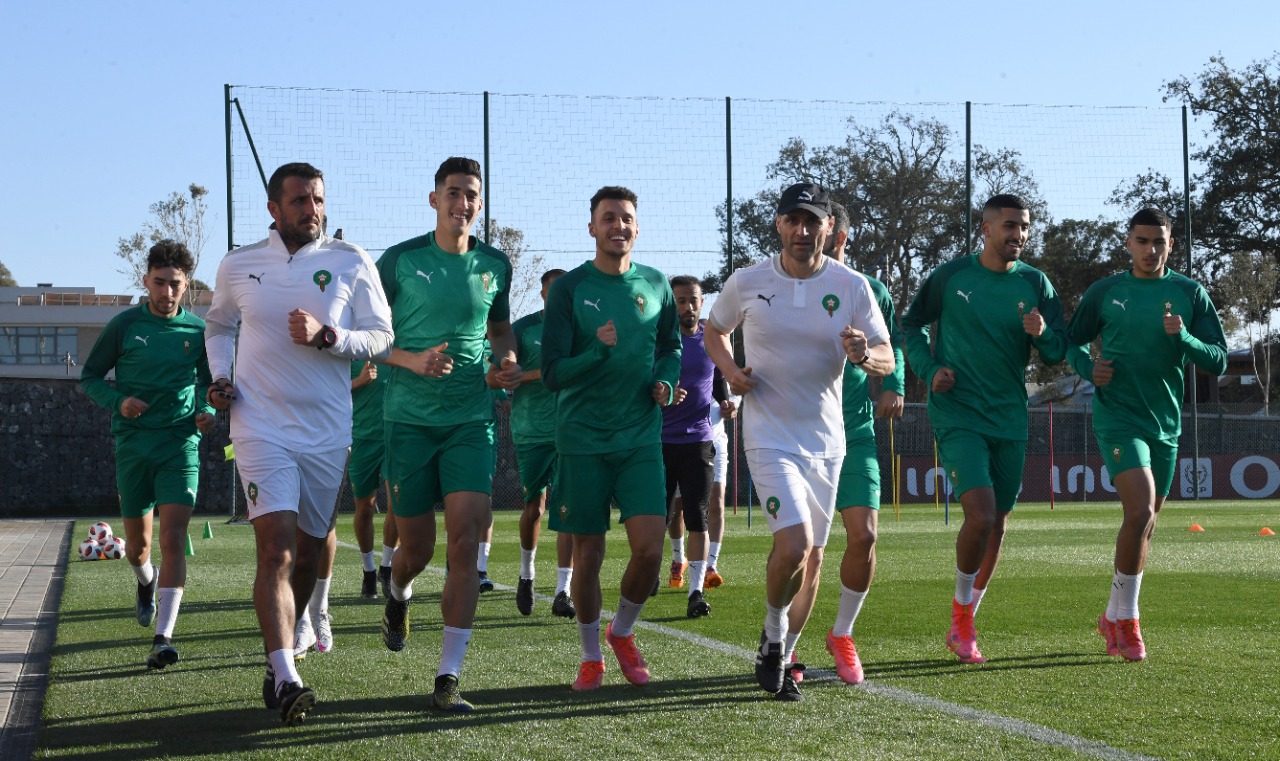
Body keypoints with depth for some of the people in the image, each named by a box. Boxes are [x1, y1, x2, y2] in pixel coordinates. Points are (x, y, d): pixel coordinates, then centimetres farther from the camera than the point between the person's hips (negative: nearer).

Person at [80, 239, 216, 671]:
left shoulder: (198, 331, 4)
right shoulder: (125, 325, 1)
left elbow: (208, 384, 19)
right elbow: (90, 376, 7)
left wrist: (208, 412, -2)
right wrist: (118, 402, -11)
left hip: (180, 445, -1)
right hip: (133, 445, 1)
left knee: (173, 539, -16)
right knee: (137, 544, 11)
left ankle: (163, 638, -19)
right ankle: (146, 583, 48)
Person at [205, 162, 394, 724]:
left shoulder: (352, 264, 1)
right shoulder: (238, 266, 6)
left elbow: (381, 338, -1)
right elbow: (219, 325, 23)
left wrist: (325, 336, -17)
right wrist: (220, 378, 7)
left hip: (328, 432, 1)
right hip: (261, 427, -1)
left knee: (307, 554, 10)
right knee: (275, 550, -16)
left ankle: (280, 654, 31)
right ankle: (285, 680, -20)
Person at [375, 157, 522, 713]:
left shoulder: (494, 265, 7)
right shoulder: (400, 261, -2)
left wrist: (508, 363, 3)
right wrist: (412, 360, -15)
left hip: (472, 419, 2)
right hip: (410, 420, -1)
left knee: (464, 544, -12)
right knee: (417, 547, 5)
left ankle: (448, 679, -9)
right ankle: (398, 596, 44)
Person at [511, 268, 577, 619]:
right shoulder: (523, 328, 1)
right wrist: (540, 373, -18)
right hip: (532, 430, -1)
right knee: (534, 507, 4)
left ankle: (563, 592, -6)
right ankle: (526, 573, 30)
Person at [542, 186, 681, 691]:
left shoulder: (656, 285, 5)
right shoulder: (569, 288, -5)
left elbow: (671, 348, 21)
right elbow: (552, 375, -8)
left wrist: (666, 382, 0)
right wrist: (597, 351, -25)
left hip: (641, 437, 2)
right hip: (581, 440, -2)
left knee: (650, 549, -9)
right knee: (588, 554, 3)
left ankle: (623, 633, 18)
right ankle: (591, 656, 21)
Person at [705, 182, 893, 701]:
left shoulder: (851, 286, -3)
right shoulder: (747, 282, -4)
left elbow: (887, 361, -2)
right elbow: (713, 332, 14)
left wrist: (864, 355, -25)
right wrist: (731, 372, -6)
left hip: (825, 440, 3)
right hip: (770, 438, -3)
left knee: (811, 559, 11)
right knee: (795, 546, -22)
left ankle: (778, 656, 31)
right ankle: (773, 640, 3)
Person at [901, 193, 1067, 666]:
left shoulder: (1035, 284, 3)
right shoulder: (950, 276, -3)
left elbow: (1057, 353, 3)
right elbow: (912, 325, 9)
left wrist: (1042, 334, -18)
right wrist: (929, 370, -6)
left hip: (1010, 419, 4)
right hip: (957, 416, -4)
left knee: (997, 523, 9)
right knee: (981, 514, -19)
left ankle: (963, 624, 26)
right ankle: (961, 613, 3)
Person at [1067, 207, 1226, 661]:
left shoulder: (1190, 294, 3)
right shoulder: (1105, 292, 0)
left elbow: (1218, 362, 0)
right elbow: (1072, 342, 12)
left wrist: (1183, 338, -18)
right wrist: (1088, 367, -9)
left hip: (1166, 423, 4)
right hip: (1117, 416, -4)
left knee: (1145, 522, 12)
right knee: (1141, 510, -20)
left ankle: (1114, 617, 28)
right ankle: (1127, 620, -7)